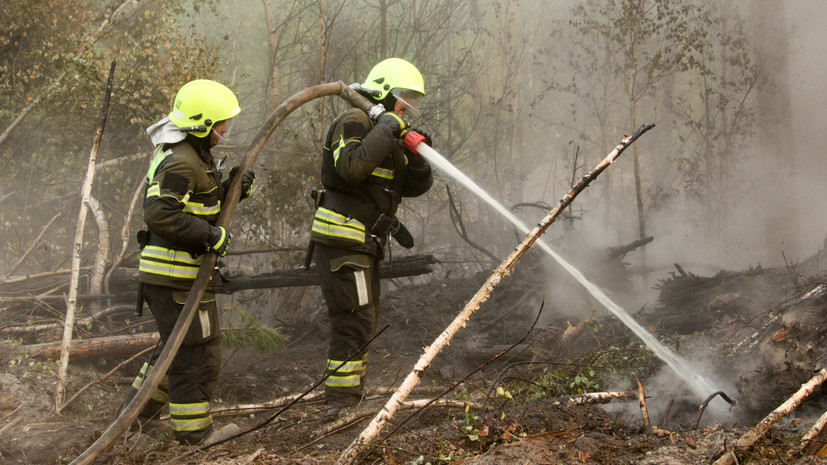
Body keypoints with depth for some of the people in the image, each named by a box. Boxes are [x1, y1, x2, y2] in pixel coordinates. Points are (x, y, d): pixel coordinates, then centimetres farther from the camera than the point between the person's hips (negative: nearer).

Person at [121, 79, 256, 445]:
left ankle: (139, 407, 33)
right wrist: (211, 235, -24)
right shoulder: (180, 162, -19)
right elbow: (160, 213, -29)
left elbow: (204, 201, 21)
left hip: (169, 274, 11)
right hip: (177, 276, -11)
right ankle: (194, 428, 11)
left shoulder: (193, 157, 15)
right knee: (196, 353, -1)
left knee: (177, 345, 23)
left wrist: (233, 188, 3)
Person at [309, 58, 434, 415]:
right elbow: (351, 167, -30)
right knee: (355, 319, -12)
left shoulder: (389, 135, 18)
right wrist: (384, 132, -24)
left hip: (363, 244, 10)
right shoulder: (354, 123, -11)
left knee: (364, 321, 16)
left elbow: (415, 186, 12)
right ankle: (341, 402, -8)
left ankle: (353, 395, 26)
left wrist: (416, 156, -6)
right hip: (341, 240, -10)